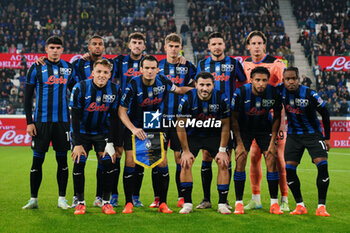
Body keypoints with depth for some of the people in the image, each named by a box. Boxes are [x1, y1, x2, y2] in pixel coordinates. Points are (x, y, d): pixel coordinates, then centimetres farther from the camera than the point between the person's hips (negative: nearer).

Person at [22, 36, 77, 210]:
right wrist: (29, 122, -5)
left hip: (62, 120, 2)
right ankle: (33, 199, 9)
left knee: (62, 159, 4)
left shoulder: (69, 68, 9)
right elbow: (27, 97, 1)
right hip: (41, 121, -2)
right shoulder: (36, 68, 1)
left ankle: (62, 198, 12)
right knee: (37, 159, 0)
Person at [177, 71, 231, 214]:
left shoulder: (222, 99, -19)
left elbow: (225, 125, -8)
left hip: (214, 135, 1)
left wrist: (222, 150, -10)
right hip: (192, 134, -1)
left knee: (223, 164, -12)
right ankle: (187, 203, -5)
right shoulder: (187, 99, -22)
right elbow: (180, 126, -13)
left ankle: (222, 204, -2)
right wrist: (186, 151, -13)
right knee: (185, 164, -15)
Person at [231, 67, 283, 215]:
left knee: (271, 161, -8)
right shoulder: (241, 92, -24)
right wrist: (239, 144, -16)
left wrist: (272, 142, -8)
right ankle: (239, 203, -3)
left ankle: (274, 203, 1)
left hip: (264, 129, 1)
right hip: (244, 129, -1)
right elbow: (234, 118, -13)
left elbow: (277, 117, -4)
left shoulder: (273, 93, -20)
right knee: (240, 161, -12)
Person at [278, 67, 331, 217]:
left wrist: (327, 137, -2)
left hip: (313, 133, -3)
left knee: (322, 166, -18)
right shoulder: (280, 91, -9)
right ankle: (300, 205, 6)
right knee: (289, 169, -7)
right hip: (293, 135, 3)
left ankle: (321, 206, -11)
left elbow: (325, 114, -5)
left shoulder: (309, 94, -18)